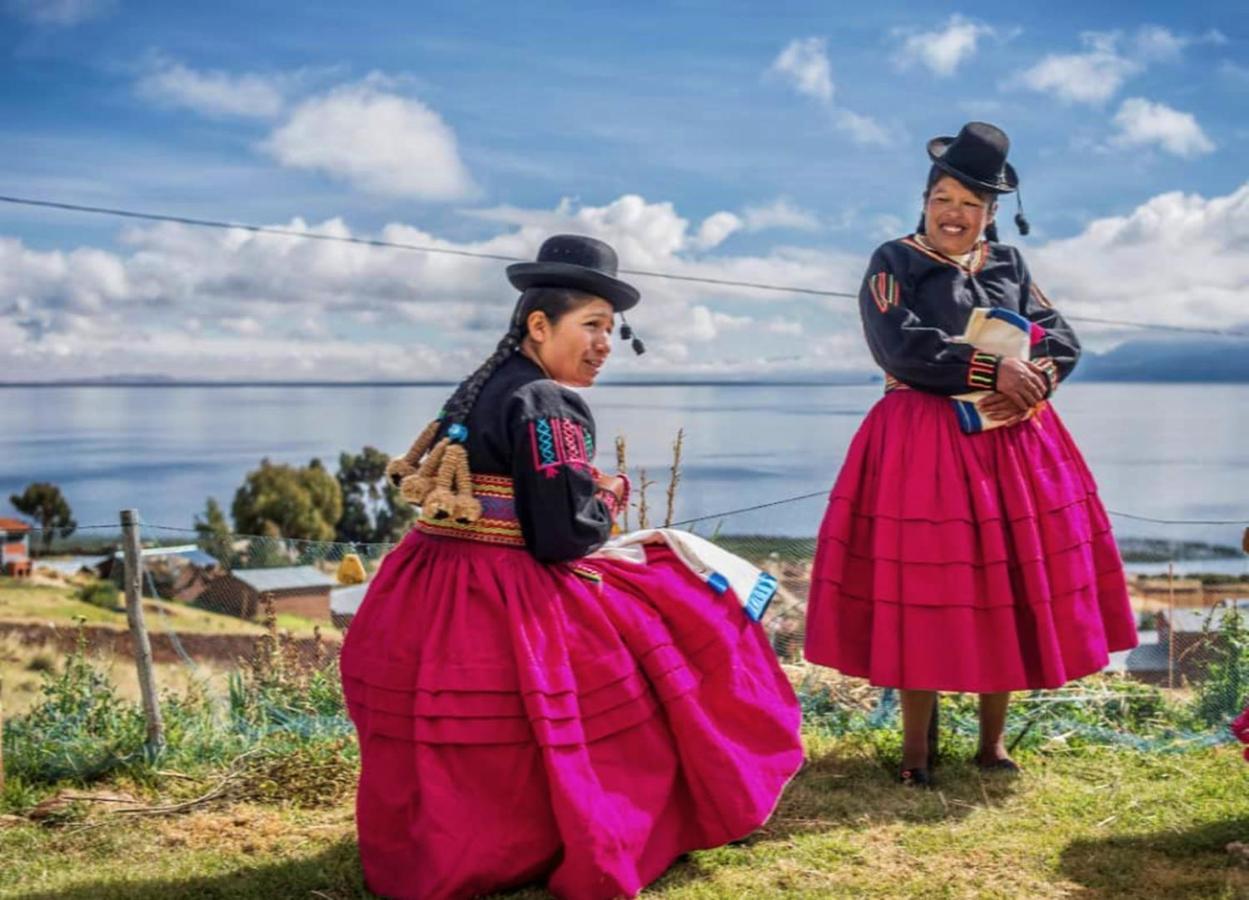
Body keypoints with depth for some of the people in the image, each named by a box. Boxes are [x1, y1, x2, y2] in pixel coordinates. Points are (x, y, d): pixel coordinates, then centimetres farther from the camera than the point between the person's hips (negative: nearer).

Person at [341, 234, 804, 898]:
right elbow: (565, 537, -20)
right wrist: (611, 496, 1)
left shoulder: (478, 388, 14)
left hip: (428, 604, 9)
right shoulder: (546, 405, -16)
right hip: (507, 613, -9)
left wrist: (584, 487, 15)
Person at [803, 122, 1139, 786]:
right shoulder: (894, 263, 0)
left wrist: (1032, 382, -15)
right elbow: (903, 348, -15)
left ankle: (993, 740, 16)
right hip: (922, 446, -4)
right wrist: (993, 369, -20)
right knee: (919, 587, -5)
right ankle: (917, 746, 7)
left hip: (1013, 443, 4)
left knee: (1010, 586, 4)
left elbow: (1063, 339, 6)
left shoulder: (1010, 266, 14)